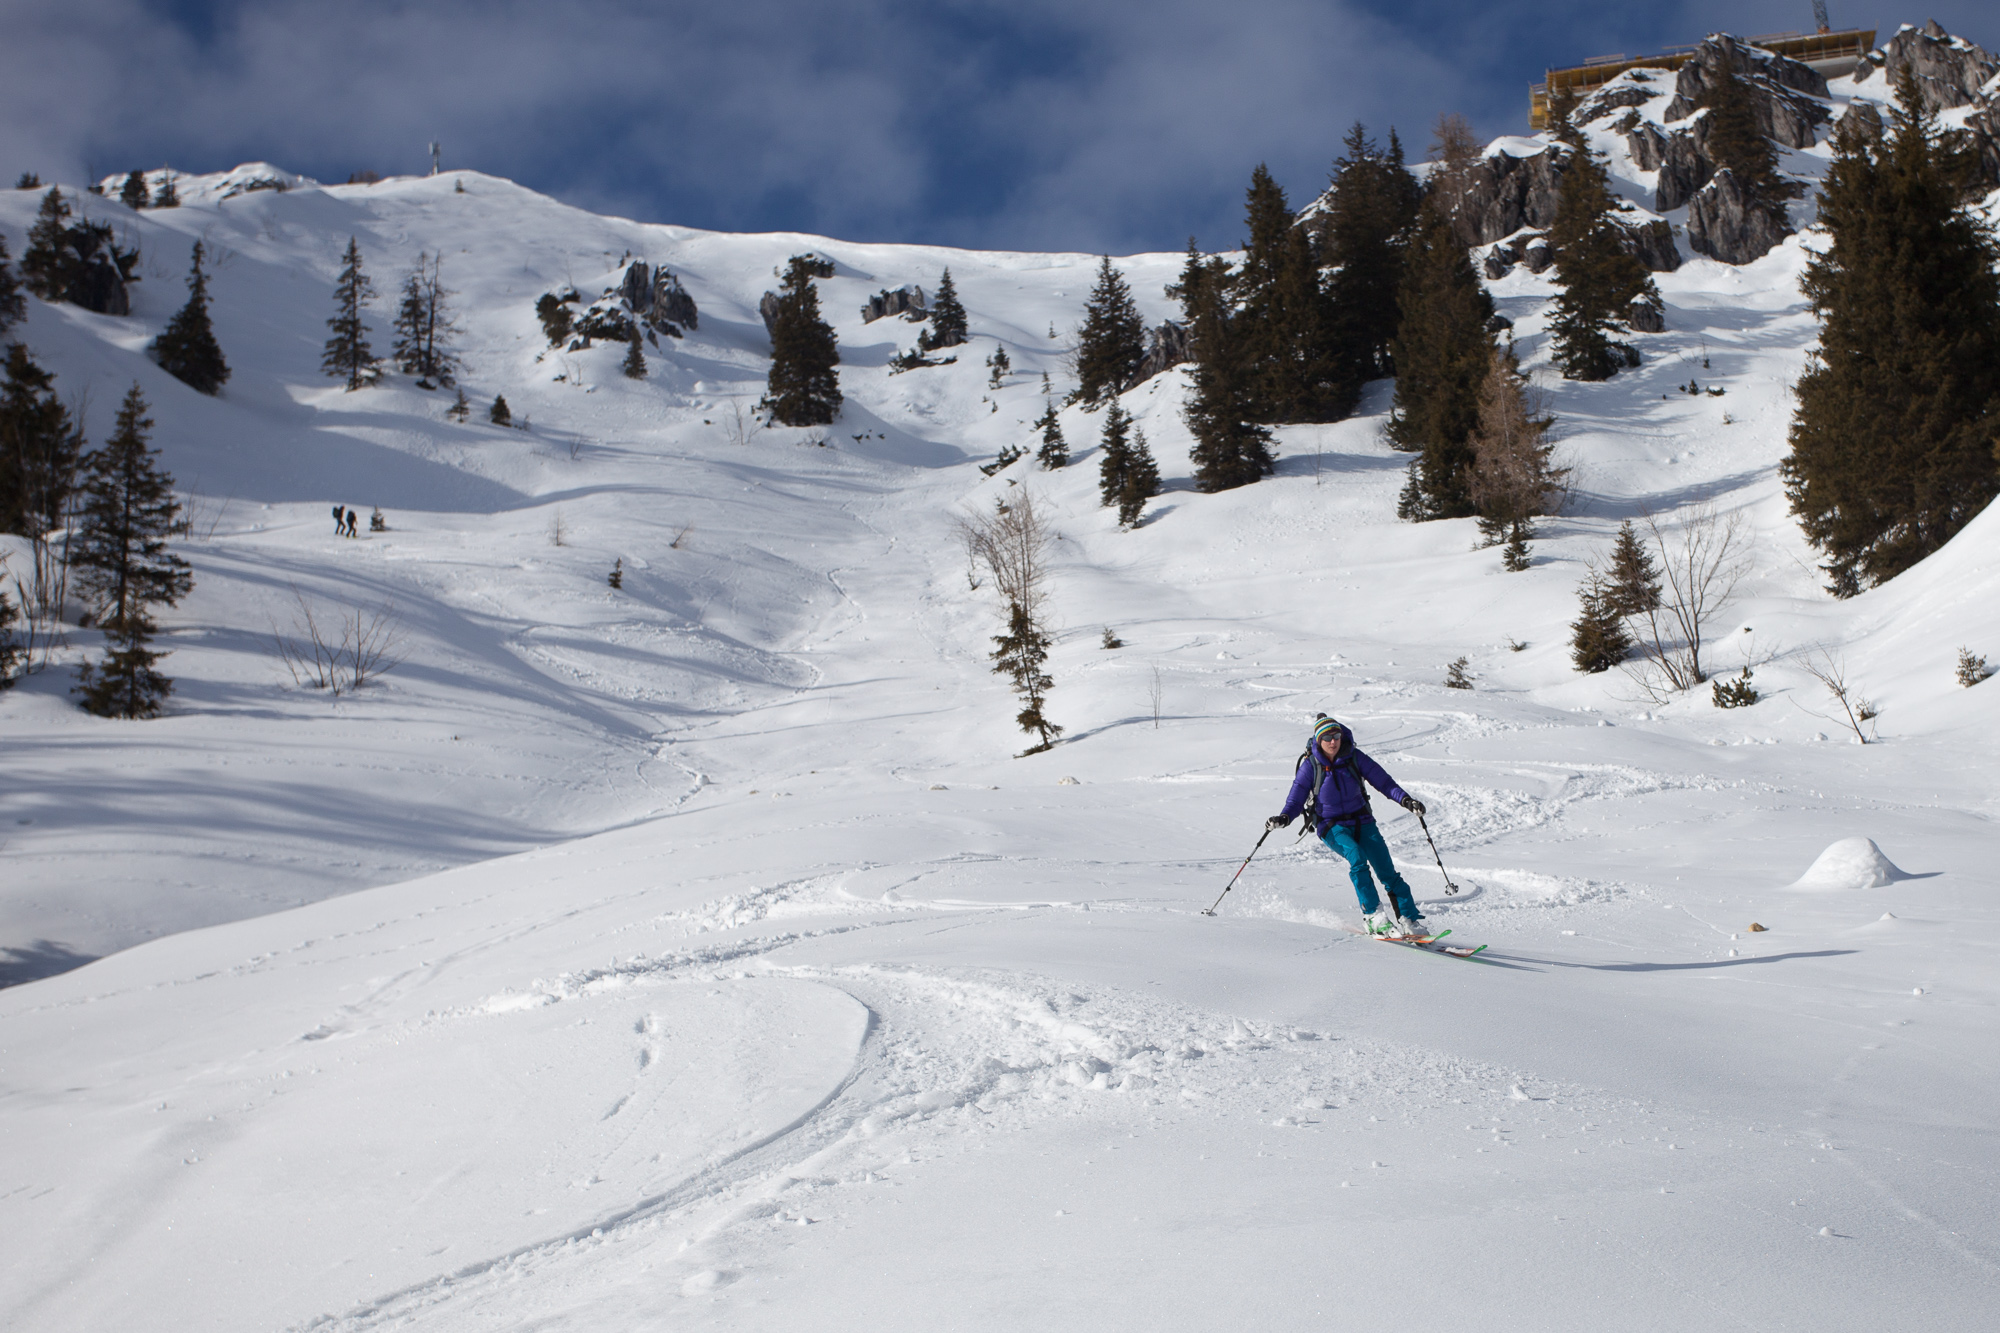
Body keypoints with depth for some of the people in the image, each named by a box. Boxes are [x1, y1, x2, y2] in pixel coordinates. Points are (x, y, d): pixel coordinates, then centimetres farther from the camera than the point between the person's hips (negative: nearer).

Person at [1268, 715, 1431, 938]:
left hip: (1361, 821, 3)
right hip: (1331, 826, -3)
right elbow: (1296, 799, -6)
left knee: (1387, 870, -10)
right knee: (1356, 856, -30)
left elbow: (1382, 780, -2)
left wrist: (1405, 799, -17)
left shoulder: (1353, 757, -3)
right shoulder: (1311, 765, -7)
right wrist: (1283, 818, -26)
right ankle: (1373, 916, -29)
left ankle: (1410, 921, -6)